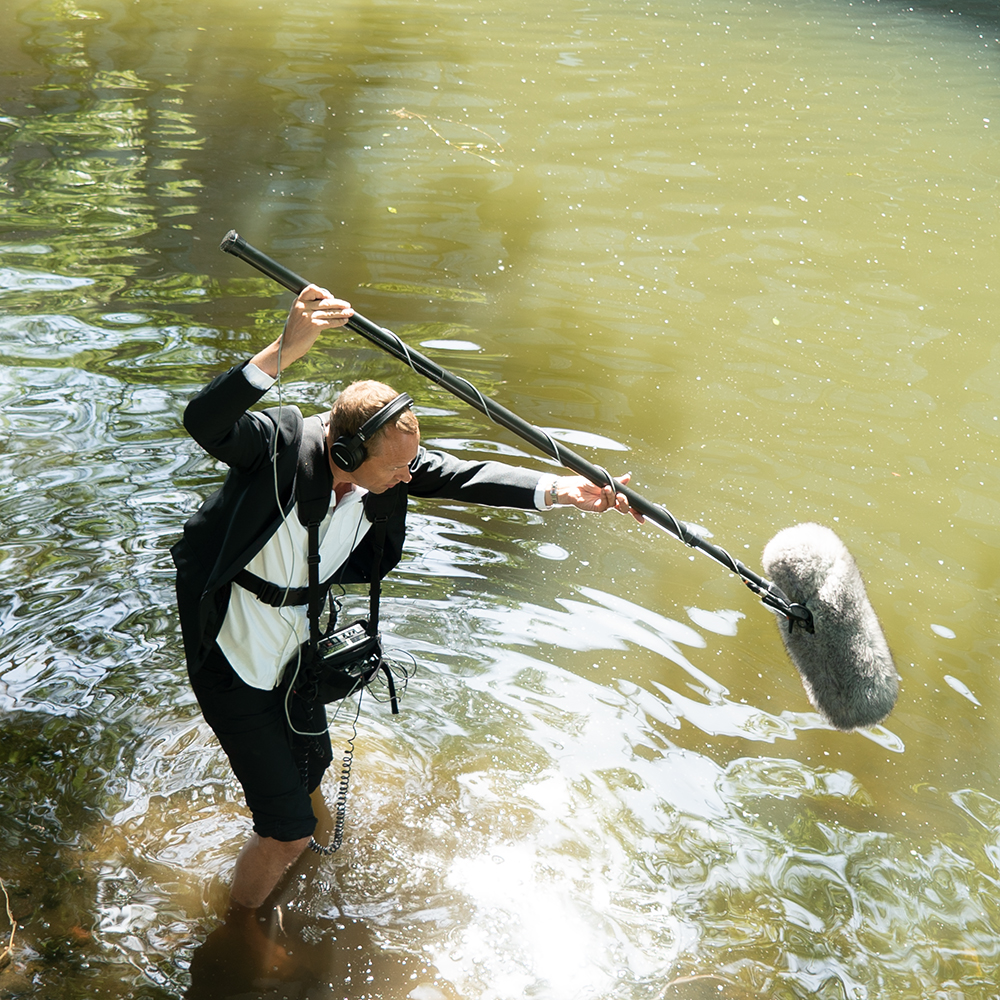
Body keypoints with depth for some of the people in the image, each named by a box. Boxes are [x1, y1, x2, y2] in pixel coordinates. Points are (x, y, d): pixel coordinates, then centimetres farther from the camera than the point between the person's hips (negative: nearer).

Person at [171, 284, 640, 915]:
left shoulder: (390, 461, -13)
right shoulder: (281, 442, -32)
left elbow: (462, 477, -7)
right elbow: (204, 423, -49)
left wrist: (561, 490, -18)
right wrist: (283, 352, -64)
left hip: (296, 649, 7)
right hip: (234, 664, -7)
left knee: (311, 770, 29)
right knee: (290, 829, 0)